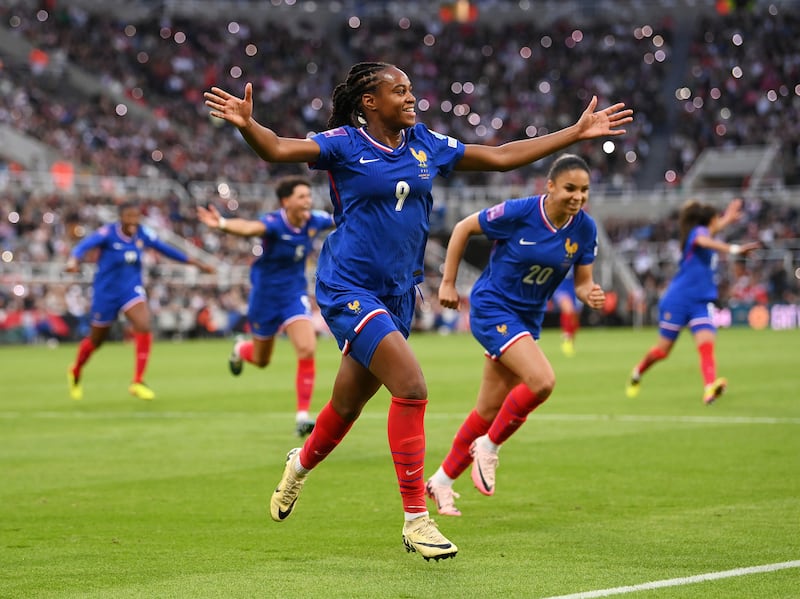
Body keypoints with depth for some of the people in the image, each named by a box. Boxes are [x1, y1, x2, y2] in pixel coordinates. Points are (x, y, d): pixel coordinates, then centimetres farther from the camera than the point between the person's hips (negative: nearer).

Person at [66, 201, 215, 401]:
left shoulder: (143, 233, -6)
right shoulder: (107, 233, -20)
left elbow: (165, 249, 8)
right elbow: (83, 246, -35)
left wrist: (196, 263, 9)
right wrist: (73, 260, -58)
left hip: (132, 290, 3)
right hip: (106, 292, -3)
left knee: (144, 328, -22)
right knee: (96, 341, 12)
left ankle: (138, 383, -14)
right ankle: (75, 373, 43)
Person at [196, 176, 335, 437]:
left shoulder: (314, 221, -11)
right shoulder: (274, 223, -27)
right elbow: (249, 228, -49)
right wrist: (223, 224, -70)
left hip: (295, 294, 3)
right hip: (266, 295, -3)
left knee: (307, 350, -19)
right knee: (261, 360, 16)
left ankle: (302, 415, -10)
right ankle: (240, 349, 55)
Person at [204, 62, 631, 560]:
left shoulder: (426, 145, 8)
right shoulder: (345, 145, -7)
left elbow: (501, 156, 13)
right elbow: (278, 149, -18)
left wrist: (577, 132, 12)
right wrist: (246, 124, -40)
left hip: (398, 294, 6)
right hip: (349, 289, -6)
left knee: (348, 406, 15)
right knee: (412, 385, -20)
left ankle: (301, 464, 48)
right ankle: (415, 519, -13)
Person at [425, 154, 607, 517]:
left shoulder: (584, 229, -6)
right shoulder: (518, 213, -19)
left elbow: (582, 282, 1)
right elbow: (463, 228, -7)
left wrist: (590, 295, -23)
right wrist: (448, 282, -5)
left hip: (528, 319, 6)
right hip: (492, 307, -6)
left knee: (490, 410, 9)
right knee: (542, 381, -25)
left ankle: (442, 480, 25)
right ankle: (489, 446, -3)